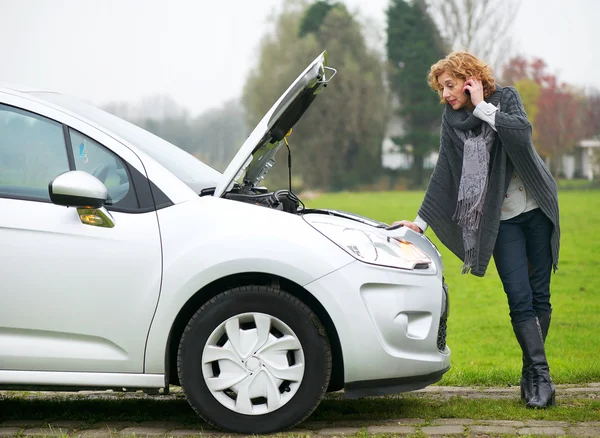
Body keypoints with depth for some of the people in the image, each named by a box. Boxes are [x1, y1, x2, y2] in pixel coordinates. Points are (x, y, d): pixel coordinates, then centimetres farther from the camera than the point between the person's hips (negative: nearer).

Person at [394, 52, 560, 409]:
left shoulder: (506, 98, -3)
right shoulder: (452, 120, 4)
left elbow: (521, 133, -23)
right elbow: (444, 175, 4)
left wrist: (483, 107, -19)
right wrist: (421, 221, 0)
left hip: (537, 209, -1)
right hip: (501, 219, 1)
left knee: (539, 296, 2)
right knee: (519, 299, -10)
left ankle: (531, 374, 11)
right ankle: (541, 376, -10)